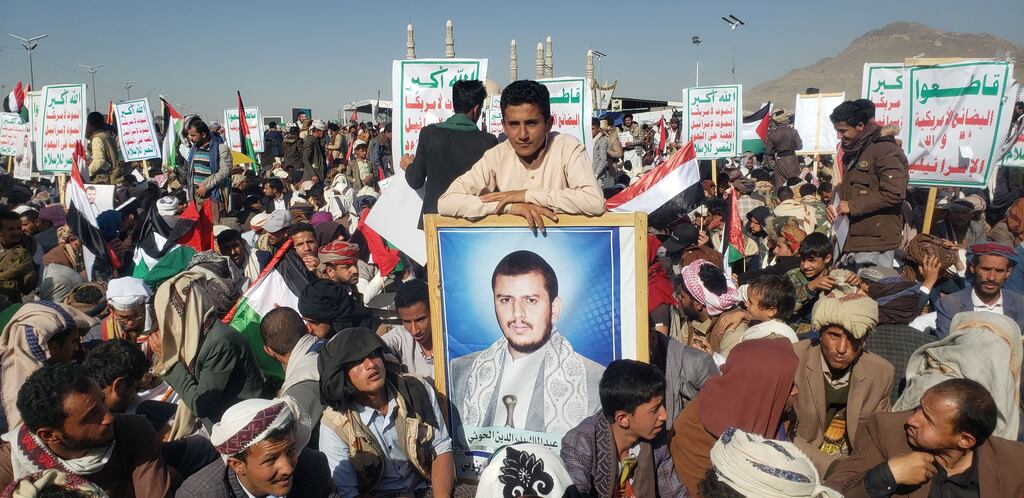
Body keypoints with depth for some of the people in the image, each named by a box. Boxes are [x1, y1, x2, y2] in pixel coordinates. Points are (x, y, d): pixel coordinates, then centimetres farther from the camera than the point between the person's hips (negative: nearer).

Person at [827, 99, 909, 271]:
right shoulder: (850, 153, 20)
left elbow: (895, 194, -19)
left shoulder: (885, 150, -9)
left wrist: (853, 206, -16)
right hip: (850, 240, 8)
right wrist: (835, 205, 11)